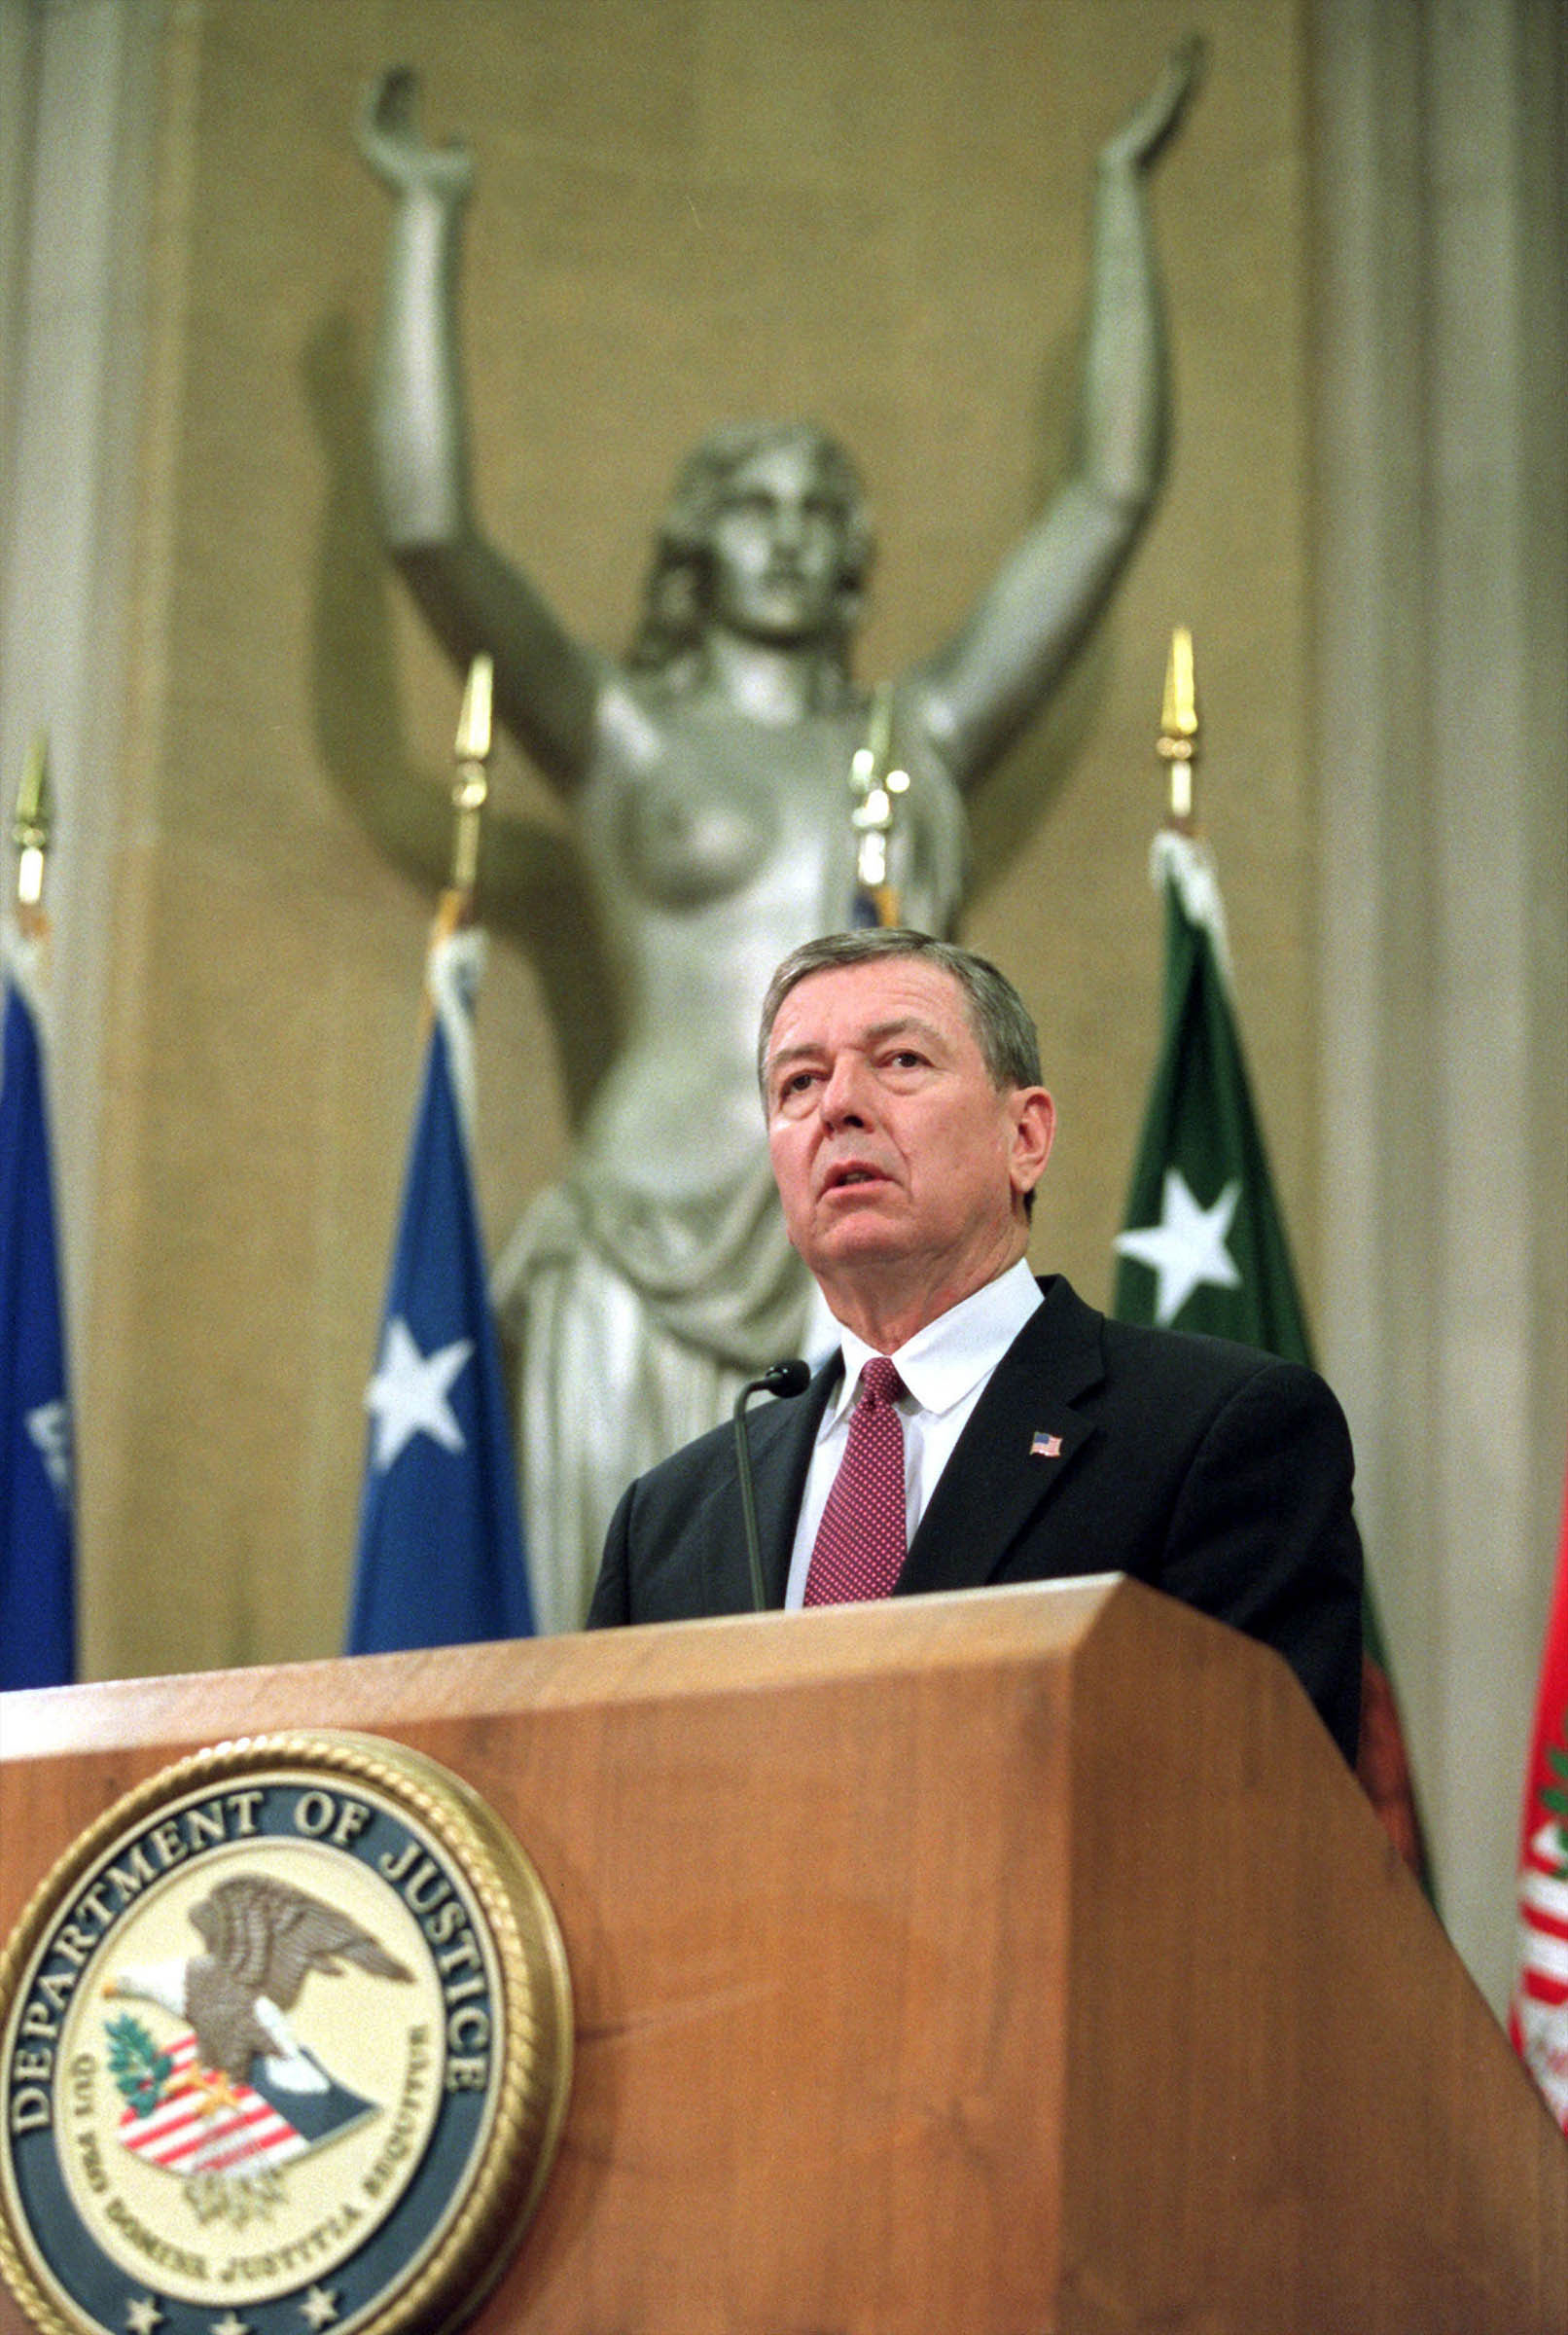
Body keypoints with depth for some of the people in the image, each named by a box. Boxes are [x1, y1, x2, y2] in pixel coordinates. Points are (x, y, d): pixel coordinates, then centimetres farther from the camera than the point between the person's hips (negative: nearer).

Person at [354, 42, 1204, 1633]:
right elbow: (428, 529, 0)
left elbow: (1112, 493, 20)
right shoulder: (622, 739, 12)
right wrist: (425, 223, 5)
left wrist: (1122, 193, 24)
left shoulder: (922, 743, 20)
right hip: (667, 1259, -3)